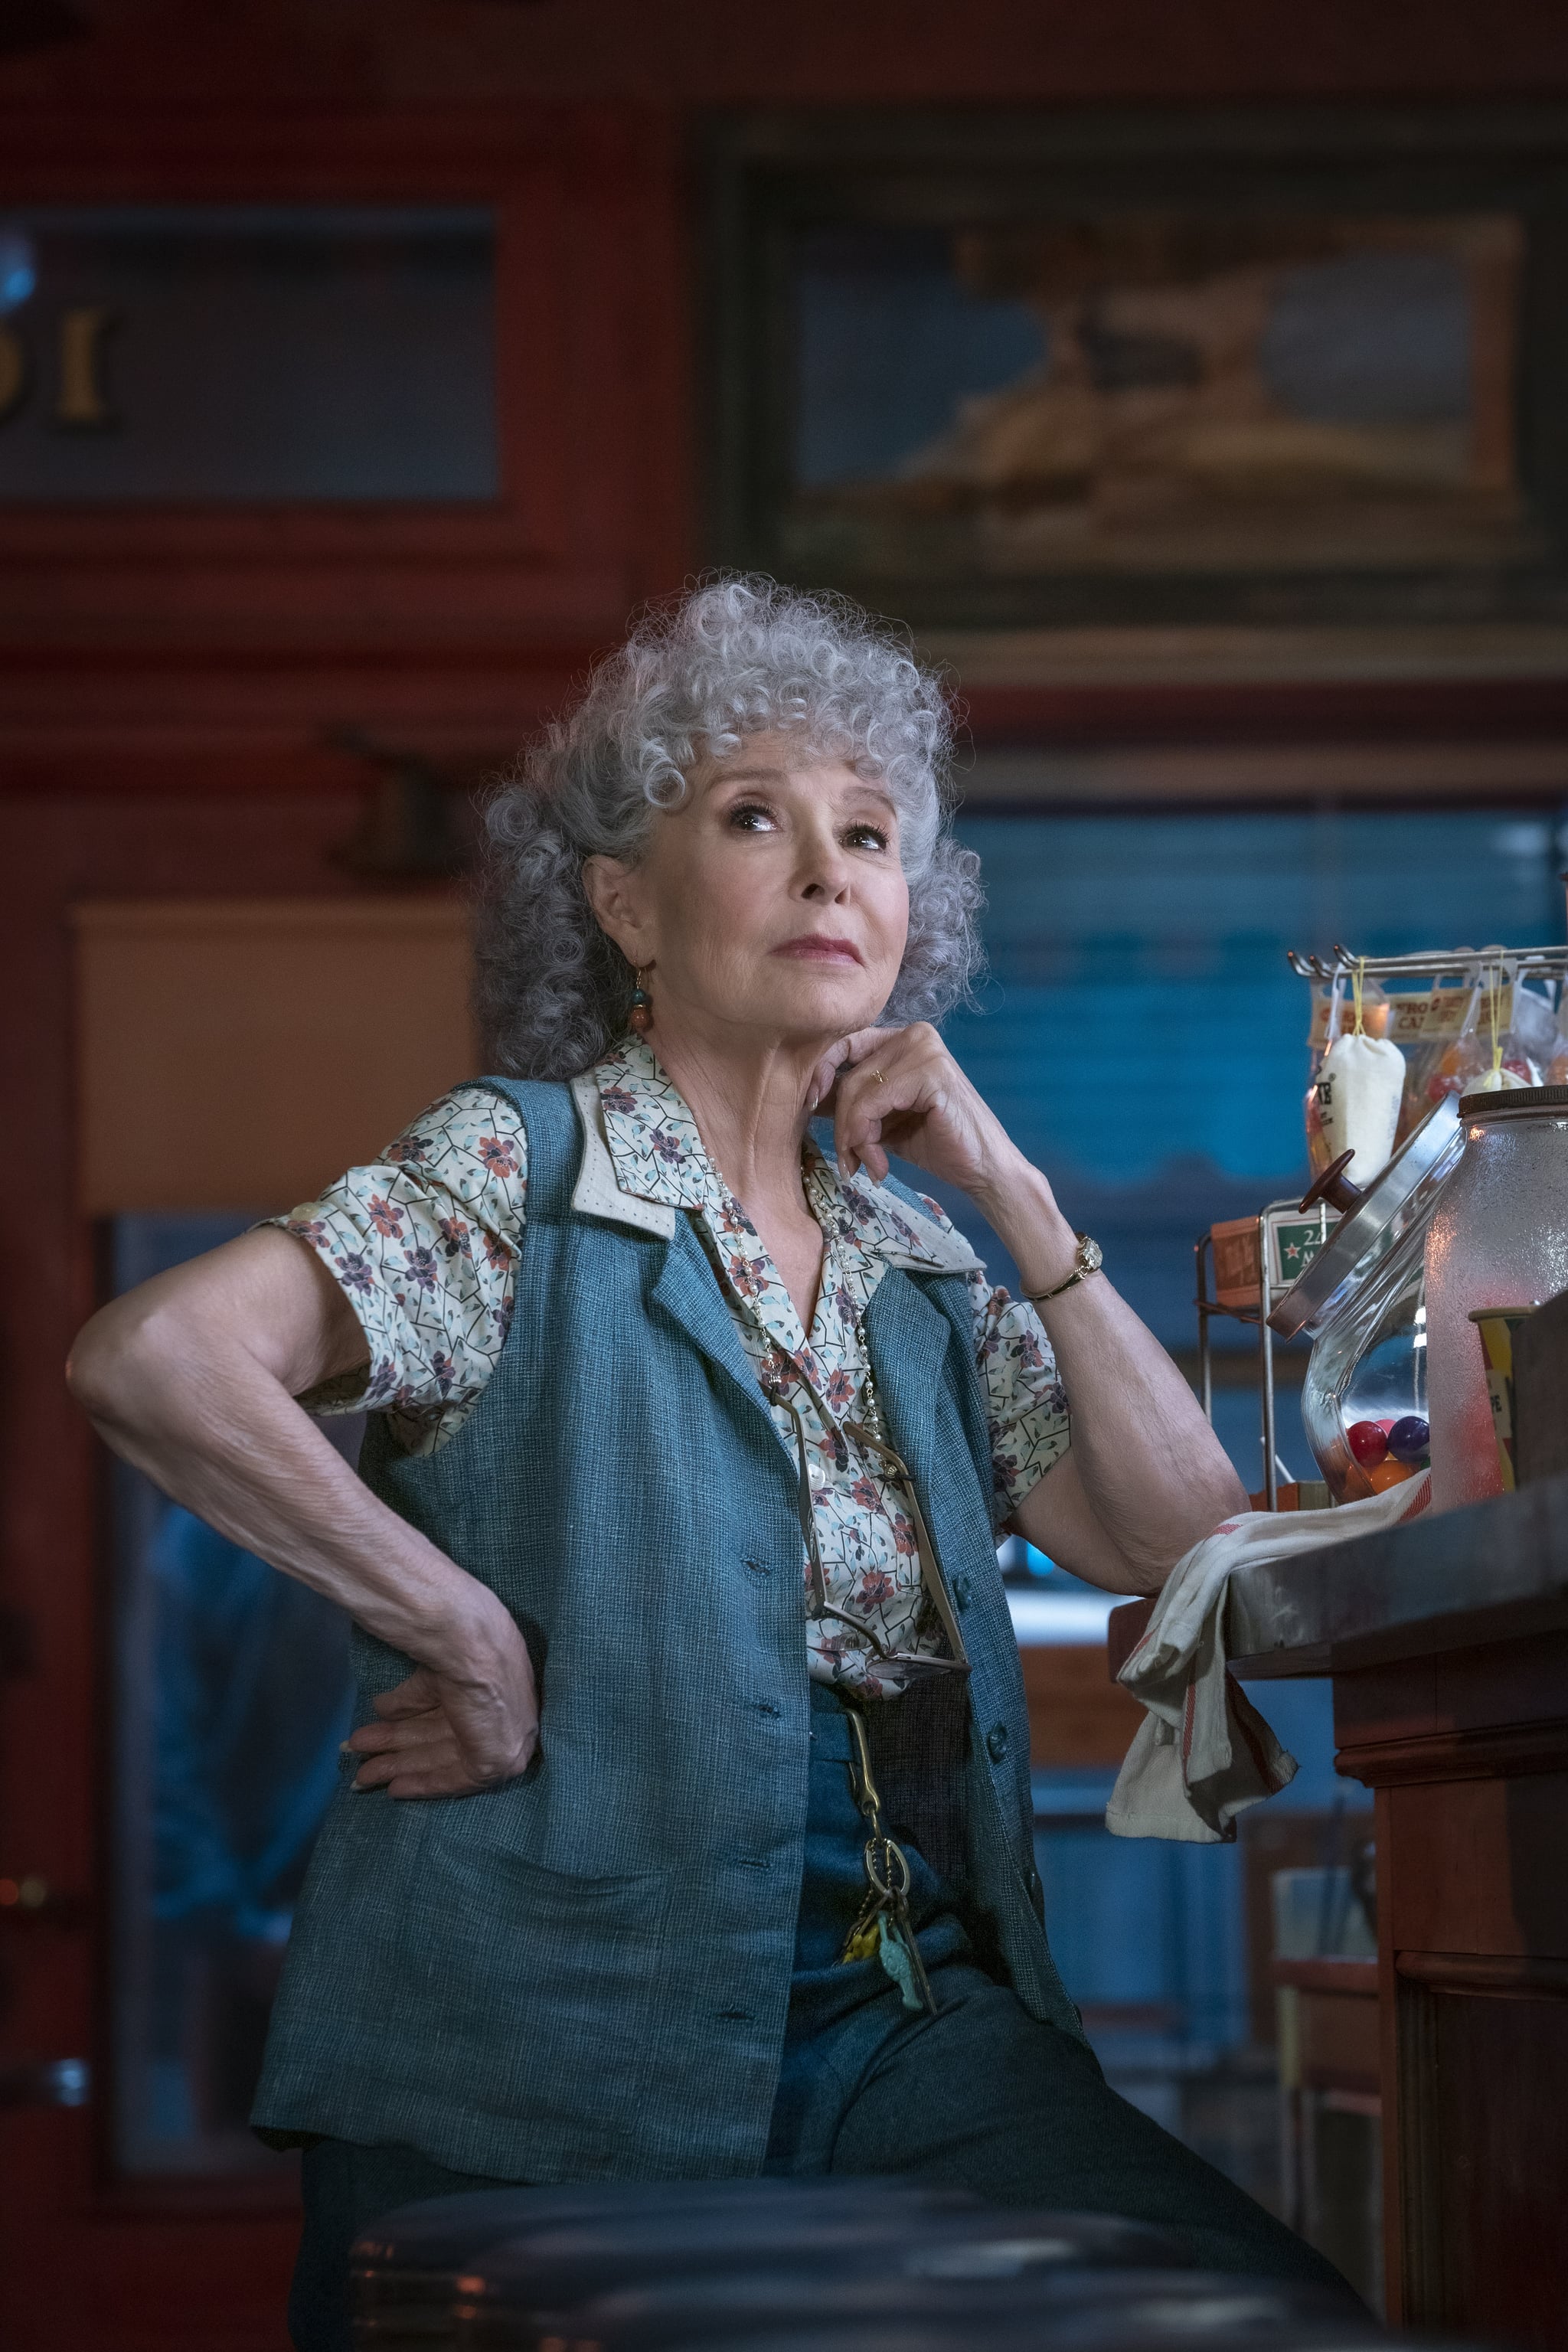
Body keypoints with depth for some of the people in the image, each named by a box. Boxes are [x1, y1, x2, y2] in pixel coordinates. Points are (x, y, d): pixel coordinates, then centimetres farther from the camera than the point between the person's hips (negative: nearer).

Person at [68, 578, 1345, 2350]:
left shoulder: (915, 1263, 15)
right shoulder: (516, 1174, -4)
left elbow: (1185, 1544, 7)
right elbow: (148, 1359, -20)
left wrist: (1012, 1191, 3)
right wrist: (478, 1641, -17)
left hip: (910, 2030, 5)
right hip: (563, 2046, -5)